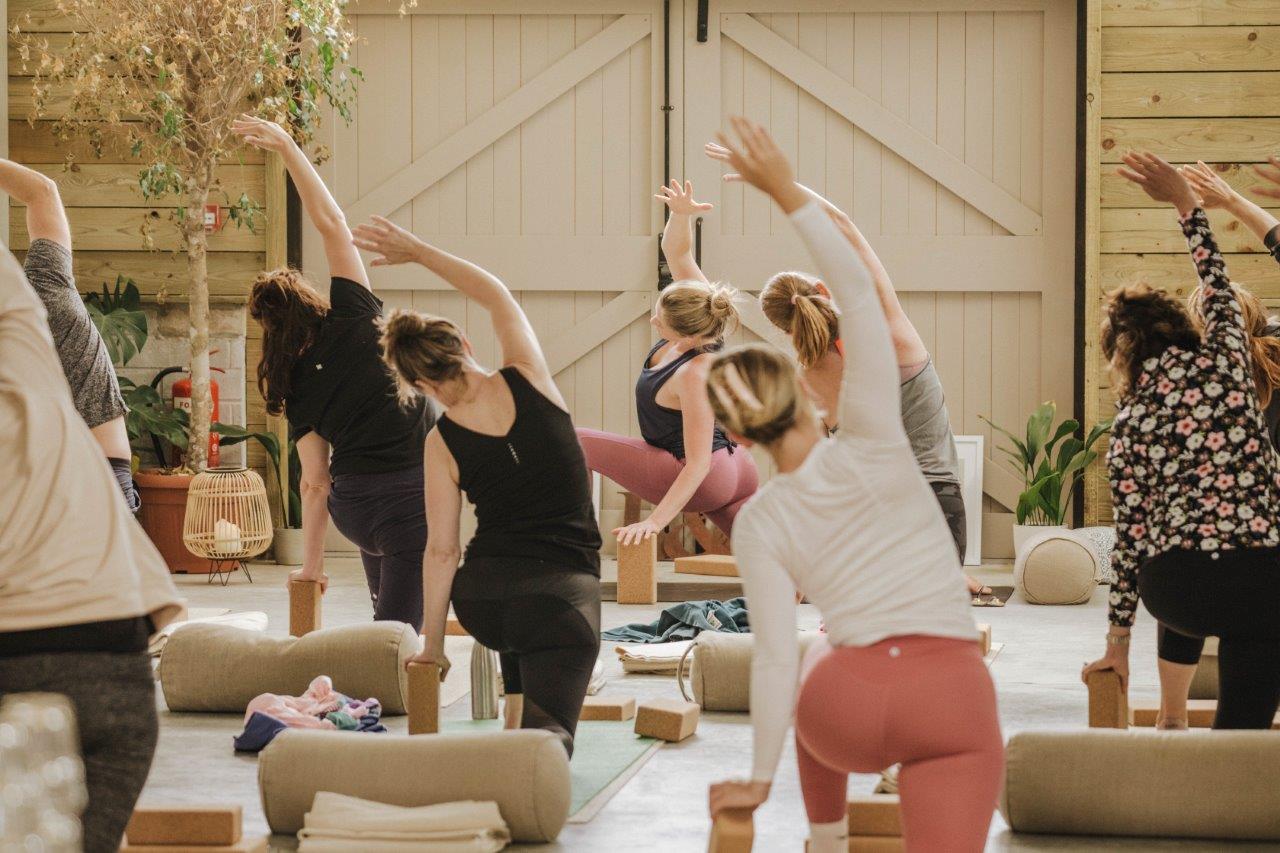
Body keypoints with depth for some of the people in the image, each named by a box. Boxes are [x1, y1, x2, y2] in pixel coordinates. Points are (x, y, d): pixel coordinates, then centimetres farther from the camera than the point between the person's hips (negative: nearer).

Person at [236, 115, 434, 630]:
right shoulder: (353, 321, 1)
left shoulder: (296, 386, 9)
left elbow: (315, 481, 7)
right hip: (414, 490, -4)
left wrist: (311, 563, 16)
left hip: (352, 505, 4)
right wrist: (288, 148, 6)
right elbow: (331, 224, 3)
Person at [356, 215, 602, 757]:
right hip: (563, 595, -2)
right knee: (548, 729, -5)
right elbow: (498, 297, 16)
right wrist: (419, 252, 19)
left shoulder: (442, 443, -2)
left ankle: (515, 713, 31)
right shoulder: (528, 380, -2)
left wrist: (432, 641, 10)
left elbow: (441, 550, 1)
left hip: (481, 598, 2)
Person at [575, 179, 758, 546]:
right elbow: (676, 252, -1)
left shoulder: (696, 374, -30)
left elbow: (698, 464, -30)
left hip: (705, 483, -9)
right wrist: (681, 213, -23)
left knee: (577, 443, -5)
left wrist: (655, 521, -34)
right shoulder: (697, 312, -10)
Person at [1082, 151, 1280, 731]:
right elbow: (1217, 284, 22)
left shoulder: (1128, 423, 8)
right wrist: (1185, 202, 31)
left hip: (1170, 592, 4)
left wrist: (1119, 638, 16)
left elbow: (1130, 530, 9)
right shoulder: (1223, 359, 3)